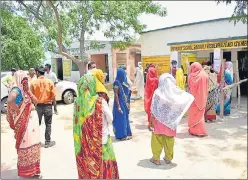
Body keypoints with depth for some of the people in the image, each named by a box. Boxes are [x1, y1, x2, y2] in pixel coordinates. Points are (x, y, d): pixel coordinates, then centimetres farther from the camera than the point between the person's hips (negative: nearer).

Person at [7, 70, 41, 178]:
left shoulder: (25, 90, 13)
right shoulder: (16, 89, -13)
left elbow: (35, 101, 9)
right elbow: (10, 101, -34)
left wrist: (28, 90, 0)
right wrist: (18, 111, -20)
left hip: (32, 120, 8)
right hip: (24, 122, -8)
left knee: (33, 144, 14)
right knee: (26, 145, 1)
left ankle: (32, 169, 28)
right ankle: (26, 171, 16)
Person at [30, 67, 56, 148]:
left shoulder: (33, 82, -5)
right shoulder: (50, 82, -4)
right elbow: (53, 95, -6)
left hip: (38, 106, 1)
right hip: (48, 105, 0)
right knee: (48, 125, 9)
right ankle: (47, 142, 13)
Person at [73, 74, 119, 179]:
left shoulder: (78, 102, -8)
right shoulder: (100, 101, -17)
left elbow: (77, 121, 3)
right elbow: (110, 118, -6)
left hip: (85, 141, 3)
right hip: (101, 139, -3)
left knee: (86, 164, 18)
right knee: (103, 164, 15)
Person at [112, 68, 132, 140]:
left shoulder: (124, 82, 8)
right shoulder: (117, 82, -16)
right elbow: (116, 95, -18)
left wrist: (128, 103, 12)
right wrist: (118, 106, -20)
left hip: (125, 103, 9)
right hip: (120, 103, -9)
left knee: (125, 118, 15)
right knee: (121, 119, 0)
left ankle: (127, 133, 26)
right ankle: (122, 135, 10)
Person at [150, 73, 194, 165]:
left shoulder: (158, 92, -13)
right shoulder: (175, 92, -8)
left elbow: (153, 109, -11)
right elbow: (188, 97, 2)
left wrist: (152, 120, -3)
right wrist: (191, 97, 24)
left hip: (159, 120, -2)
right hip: (171, 120, 3)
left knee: (157, 139, 10)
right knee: (169, 139, 15)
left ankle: (156, 158, 16)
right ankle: (168, 157, 27)